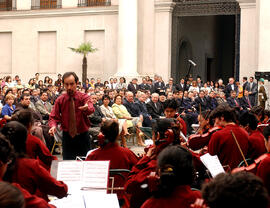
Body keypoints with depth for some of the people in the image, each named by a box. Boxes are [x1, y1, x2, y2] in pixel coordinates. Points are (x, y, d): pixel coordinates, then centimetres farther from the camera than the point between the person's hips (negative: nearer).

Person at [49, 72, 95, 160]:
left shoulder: (84, 97, -6)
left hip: (83, 137, -1)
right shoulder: (60, 100, 0)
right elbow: (53, 117, 0)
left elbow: (91, 109, -26)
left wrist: (86, 108, -51)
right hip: (67, 137, 1)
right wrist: (53, 126, -22)